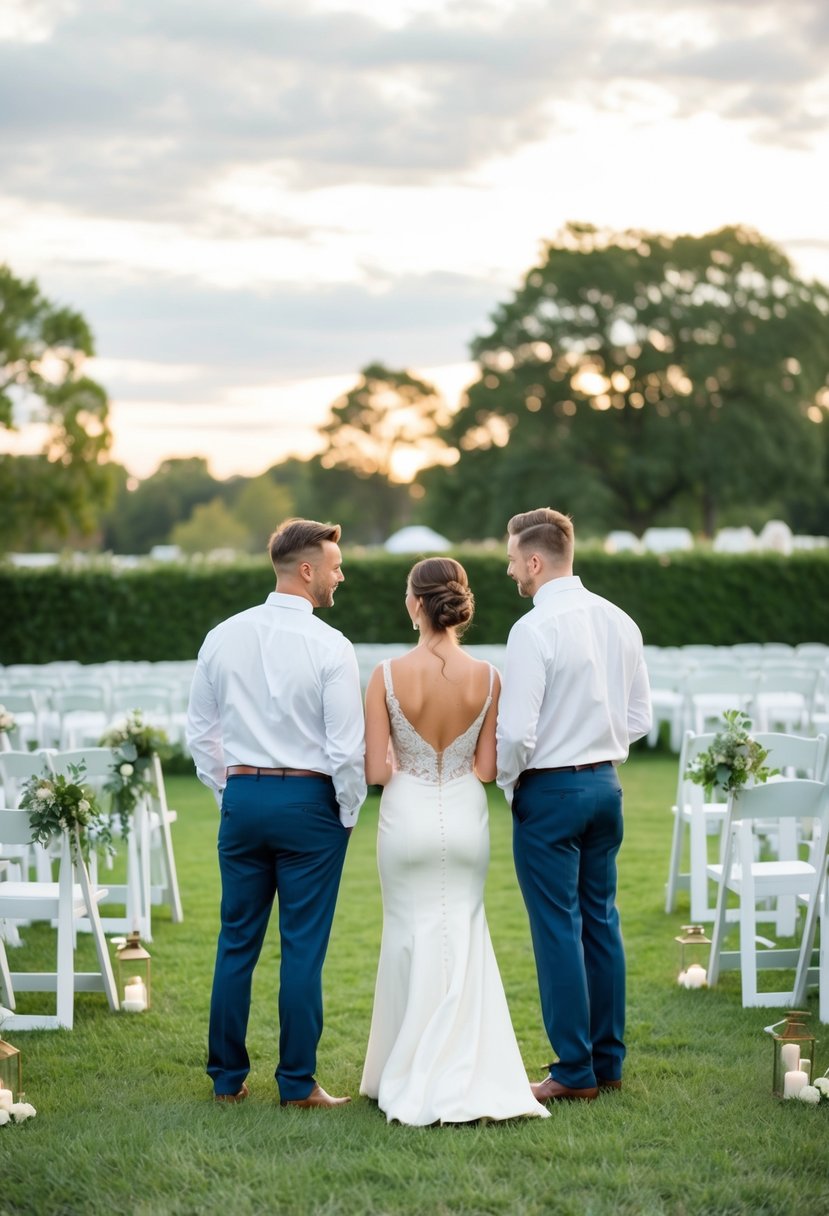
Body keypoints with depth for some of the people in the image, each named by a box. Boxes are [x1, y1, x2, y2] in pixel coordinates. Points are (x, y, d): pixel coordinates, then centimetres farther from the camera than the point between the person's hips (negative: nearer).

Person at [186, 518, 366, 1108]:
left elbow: (201, 733, 10)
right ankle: (298, 1083, 6)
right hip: (309, 800, -4)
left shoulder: (223, 638, 4)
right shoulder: (329, 646, -11)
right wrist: (349, 814, 2)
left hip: (242, 797, 4)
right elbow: (347, 748, -12)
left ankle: (228, 1078, 17)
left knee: (237, 942, 11)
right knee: (303, 948, 2)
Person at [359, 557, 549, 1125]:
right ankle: (467, 1074, 8)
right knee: (464, 936, 12)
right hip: (464, 817, 2)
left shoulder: (388, 676, -12)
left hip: (408, 817, -1)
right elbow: (488, 769, -2)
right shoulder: (486, 677, -7)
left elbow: (376, 770, -10)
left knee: (411, 936, 11)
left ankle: (410, 1075, 16)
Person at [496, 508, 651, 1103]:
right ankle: (609, 1059, 21)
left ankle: (575, 1070, 5)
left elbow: (517, 731, -19)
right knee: (601, 920, 14)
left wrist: (508, 781, -1)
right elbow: (639, 717, 10)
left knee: (558, 929, 0)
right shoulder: (620, 621, 5)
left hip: (549, 791, -7)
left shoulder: (533, 630, -17)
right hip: (605, 784, 7)